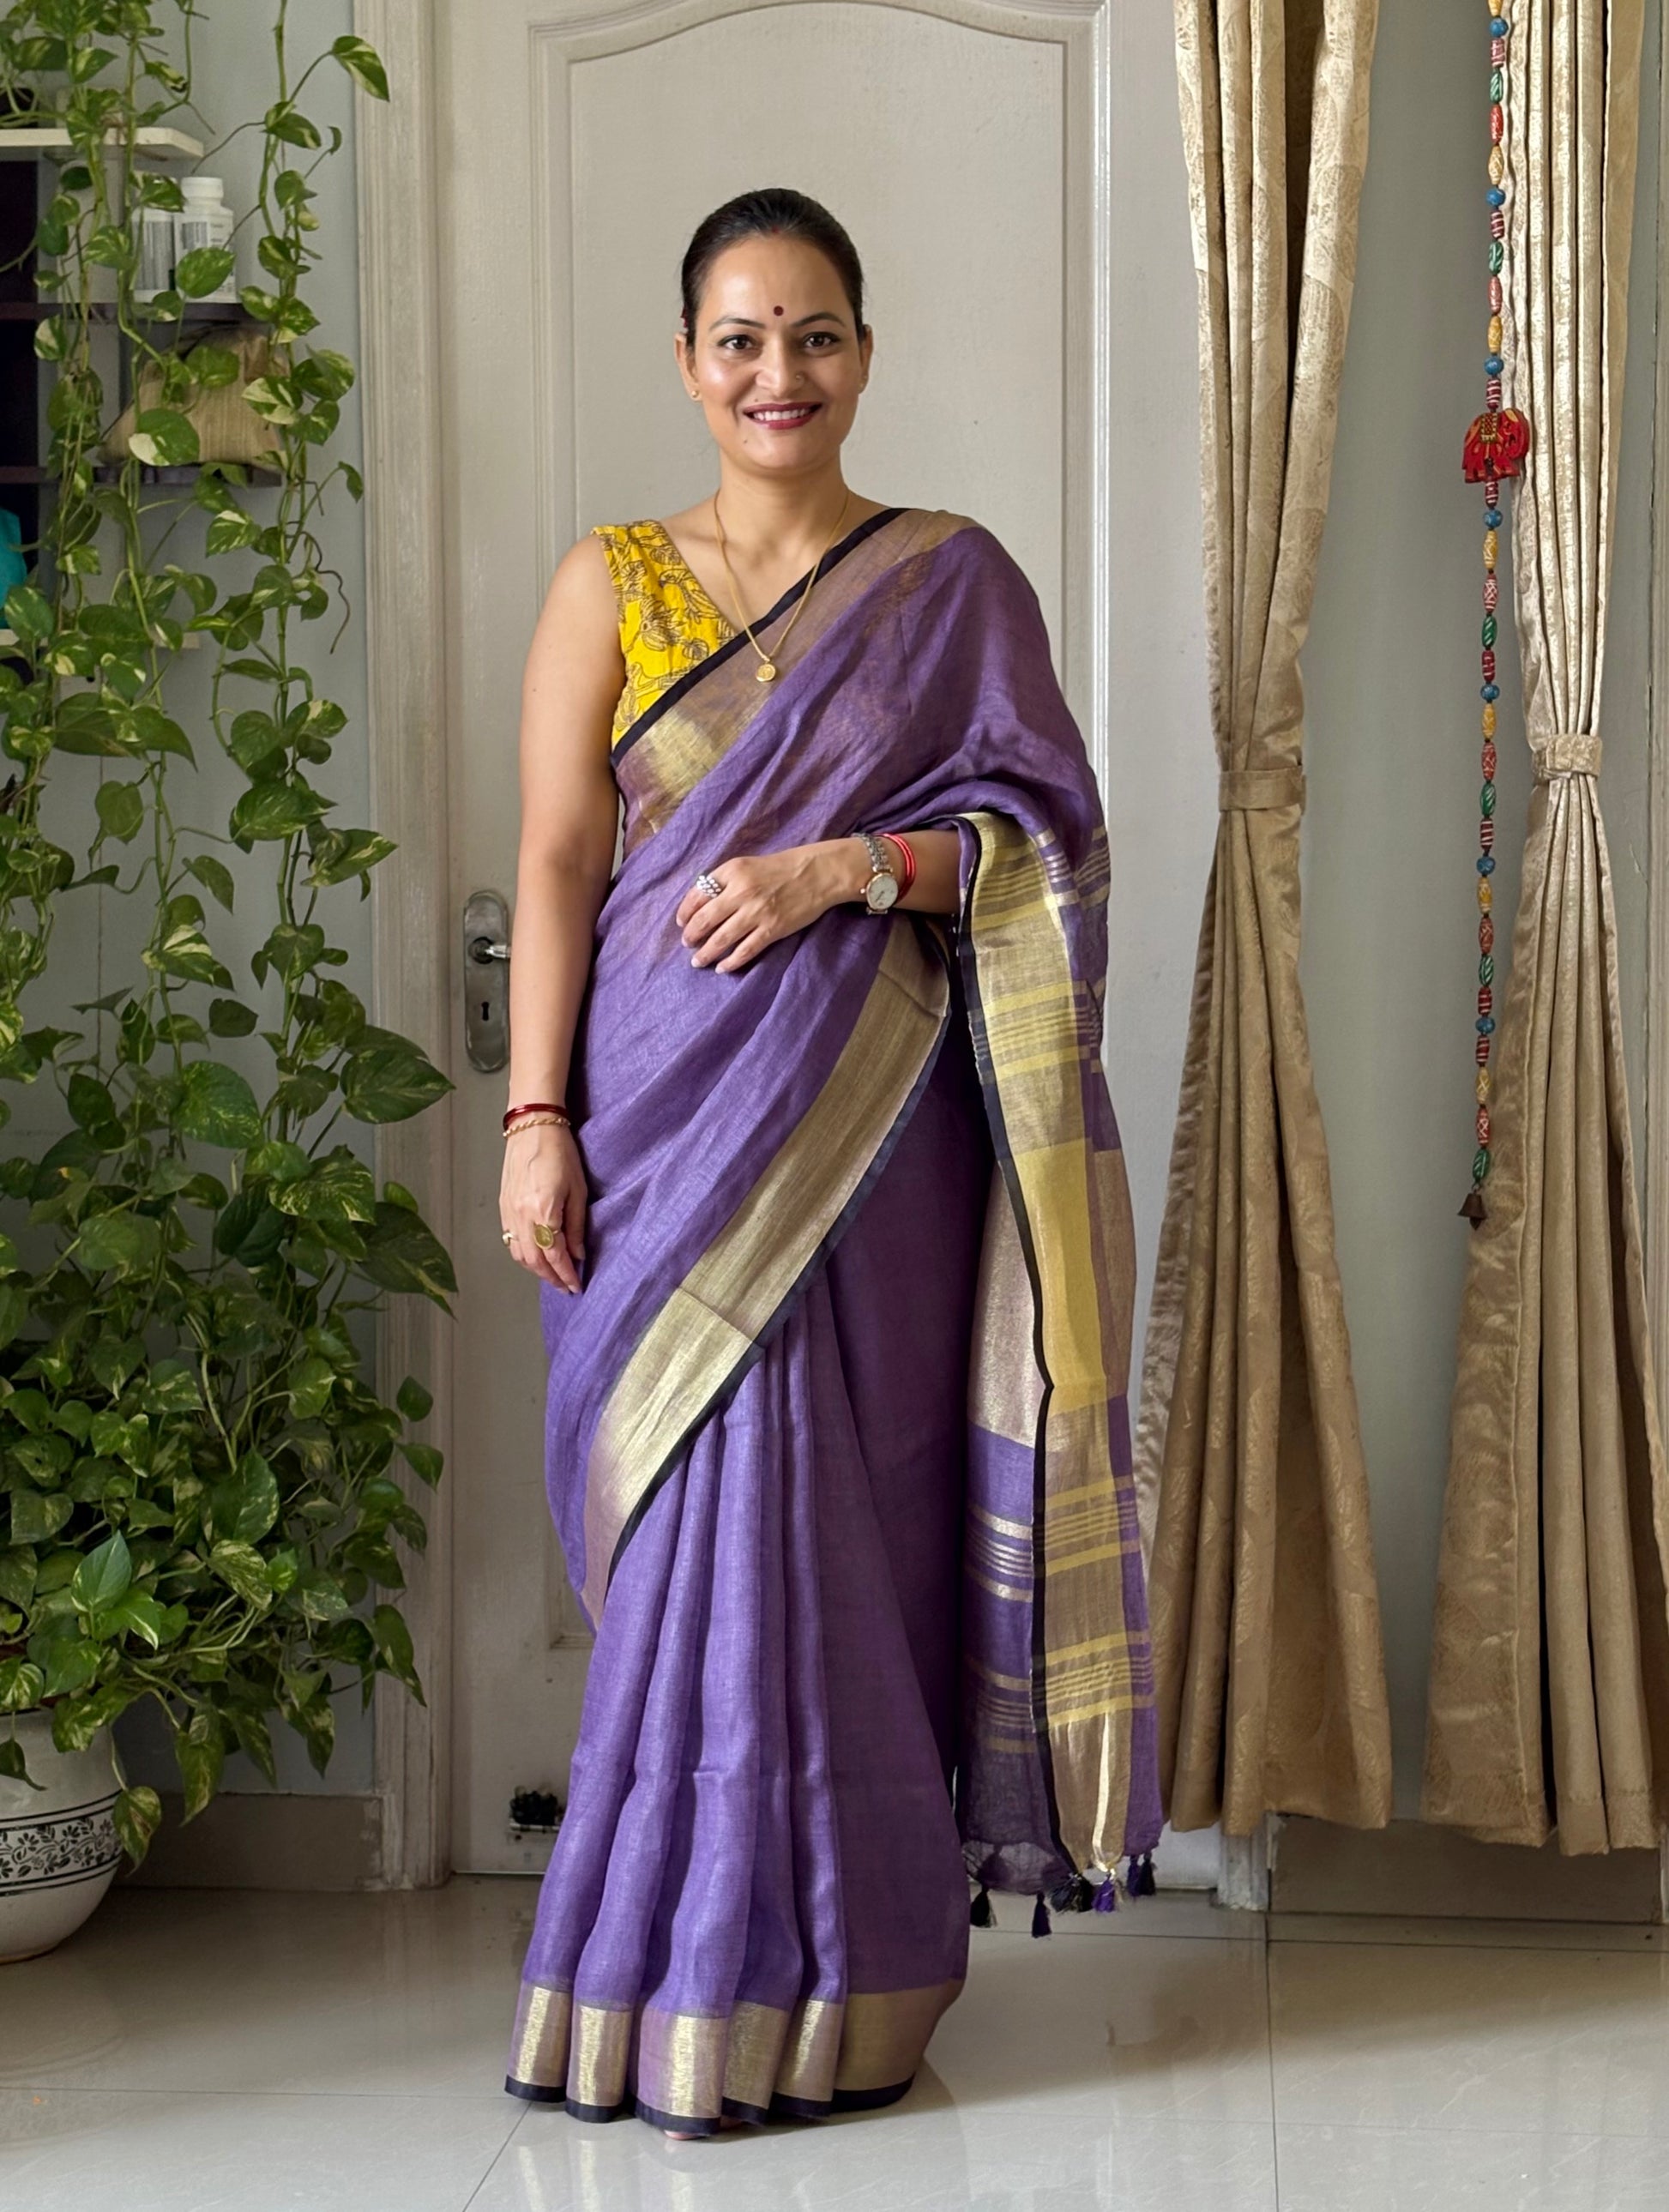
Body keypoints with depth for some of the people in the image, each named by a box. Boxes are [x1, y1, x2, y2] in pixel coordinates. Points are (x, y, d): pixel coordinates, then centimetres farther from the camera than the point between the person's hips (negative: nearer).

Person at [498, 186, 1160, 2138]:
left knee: (842, 1521, -1)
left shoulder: (953, 583, 8)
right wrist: (536, 1119, -6)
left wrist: (849, 863, -12)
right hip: (672, 1115, 0)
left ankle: (825, 1998, 10)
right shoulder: (610, 584, 9)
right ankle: (700, 1982, 9)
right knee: (705, 1518, -2)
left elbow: (1046, 831, 3)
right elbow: (556, 862, 3)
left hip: (872, 1125, 0)